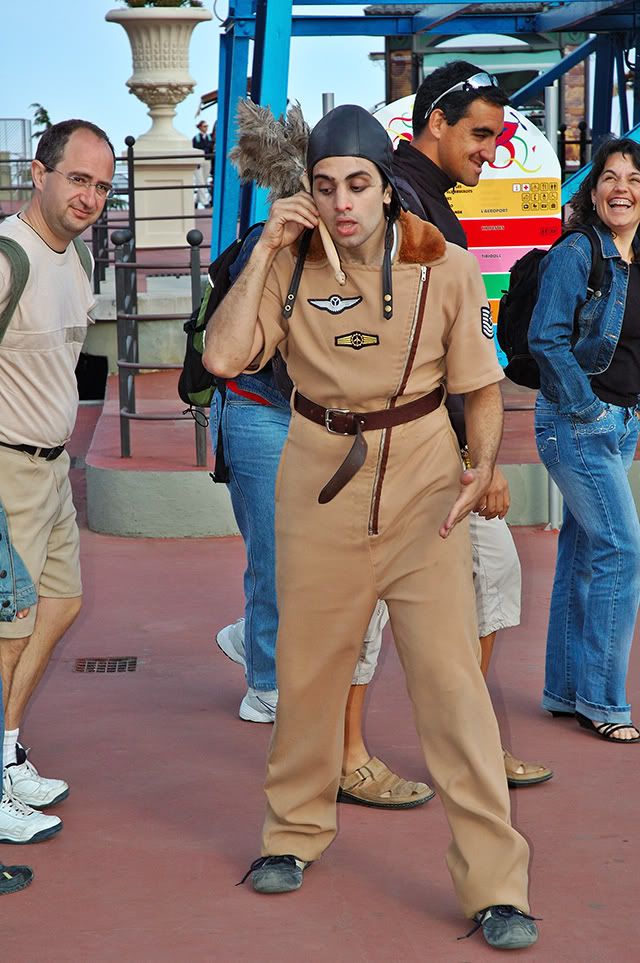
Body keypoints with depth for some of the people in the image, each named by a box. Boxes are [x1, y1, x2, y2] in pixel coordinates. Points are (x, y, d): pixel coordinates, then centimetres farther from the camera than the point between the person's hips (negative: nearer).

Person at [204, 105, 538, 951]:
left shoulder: (444, 267, -8)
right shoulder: (293, 265, -4)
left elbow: (480, 386, -1)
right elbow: (223, 357, -15)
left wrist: (482, 467, -19)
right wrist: (265, 251, -16)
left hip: (421, 483, -2)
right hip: (319, 481, 2)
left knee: (449, 672, -10)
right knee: (307, 664, 13)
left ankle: (496, 884, -4)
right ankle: (297, 832, 35)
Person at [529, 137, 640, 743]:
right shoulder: (576, 254, -12)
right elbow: (546, 340, -17)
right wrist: (588, 409, -15)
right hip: (578, 422, -8)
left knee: (583, 552, 11)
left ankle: (565, 691, 18)